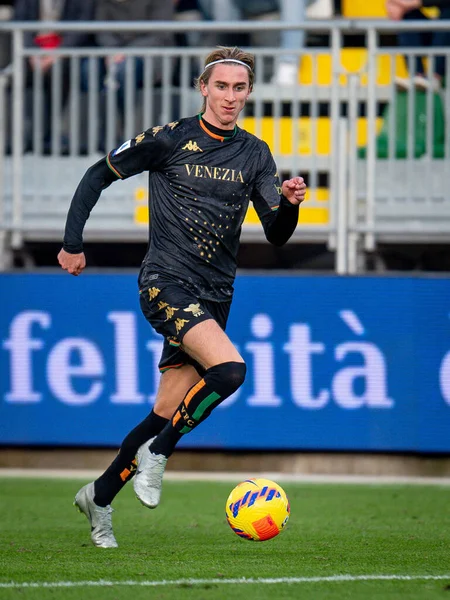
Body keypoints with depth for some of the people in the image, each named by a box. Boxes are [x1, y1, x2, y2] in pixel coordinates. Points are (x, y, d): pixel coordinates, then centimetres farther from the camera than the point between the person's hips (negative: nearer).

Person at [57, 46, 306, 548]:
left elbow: (276, 236, 6)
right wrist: (73, 242, 2)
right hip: (166, 281, -5)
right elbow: (99, 175, 6)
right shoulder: (169, 140, -4)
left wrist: (289, 204, -15)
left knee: (166, 413, 4)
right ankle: (157, 455, -8)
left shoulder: (255, 155, 9)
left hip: (215, 295, 5)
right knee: (229, 369, -28)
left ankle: (99, 497, 23)